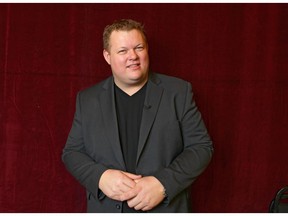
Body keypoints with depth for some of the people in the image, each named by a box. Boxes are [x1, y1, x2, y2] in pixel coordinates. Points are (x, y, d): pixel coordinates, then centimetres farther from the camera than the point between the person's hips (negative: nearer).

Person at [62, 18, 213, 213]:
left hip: (166, 208, -1)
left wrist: (163, 184, -19)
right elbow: (72, 152, 4)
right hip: (106, 209, 2)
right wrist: (100, 176, -16)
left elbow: (201, 146, -5)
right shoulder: (88, 99, 2)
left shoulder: (178, 91, -4)